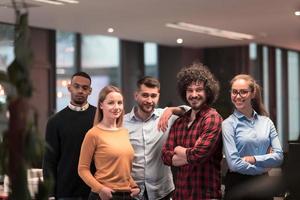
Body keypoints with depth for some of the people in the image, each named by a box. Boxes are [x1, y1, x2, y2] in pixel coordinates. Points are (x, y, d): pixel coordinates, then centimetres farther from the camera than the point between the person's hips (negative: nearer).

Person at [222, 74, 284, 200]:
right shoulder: (228, 124, -7)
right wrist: (265, 166, -6)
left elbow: (279, 156, -1)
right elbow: (234, 164, -15)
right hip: (238, 186, -4)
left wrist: (254, 159, -14)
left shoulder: (266, 122, 5)